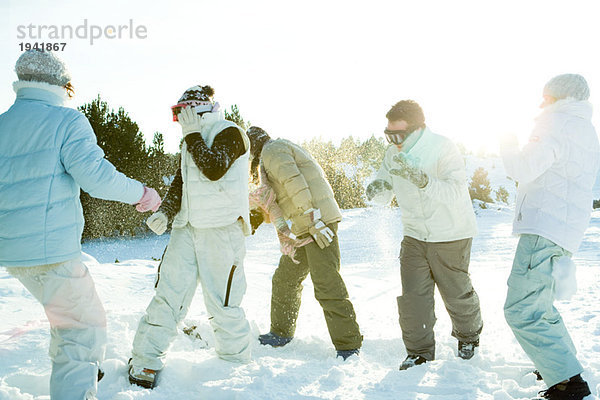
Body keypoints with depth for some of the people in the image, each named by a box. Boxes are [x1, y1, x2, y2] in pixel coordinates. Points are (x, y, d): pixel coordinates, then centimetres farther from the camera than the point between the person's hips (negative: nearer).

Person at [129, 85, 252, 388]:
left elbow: (214, 169, -20)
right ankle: (145, 363, 13)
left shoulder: (230, 132, -4)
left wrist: (192, 135, -11)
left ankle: (237, 365, 18)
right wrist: (165, 212, 5)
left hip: (222, 229, -7)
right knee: (167, 294, 3)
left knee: (221, 303, -2)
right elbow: (180, 182, 20)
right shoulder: (192, 142, 20)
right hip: (187, 227, 7)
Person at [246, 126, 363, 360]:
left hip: (319, 220, -11)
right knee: (286, 279, 18)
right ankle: (281, 334, 31)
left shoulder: (272, 150, -2)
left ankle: (348, 347, -6)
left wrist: (314, 221, -23)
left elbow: (295, 185, -17)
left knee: (327, 285, -11)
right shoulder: (283, 150, 30)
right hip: (307, 227, 11)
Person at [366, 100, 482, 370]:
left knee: (456, 292, 11)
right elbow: (383, 197, 2)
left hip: (451, 237, -4)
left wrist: (421, 179, -48)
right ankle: (419, 350, 17)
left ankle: (468, 335, 40)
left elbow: (455, 192, -33)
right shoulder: (394, 154, -3)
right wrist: (377, 189, -23)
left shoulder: (443, 149, -21)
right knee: (412, 295, -1)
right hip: (414, 235, 4)